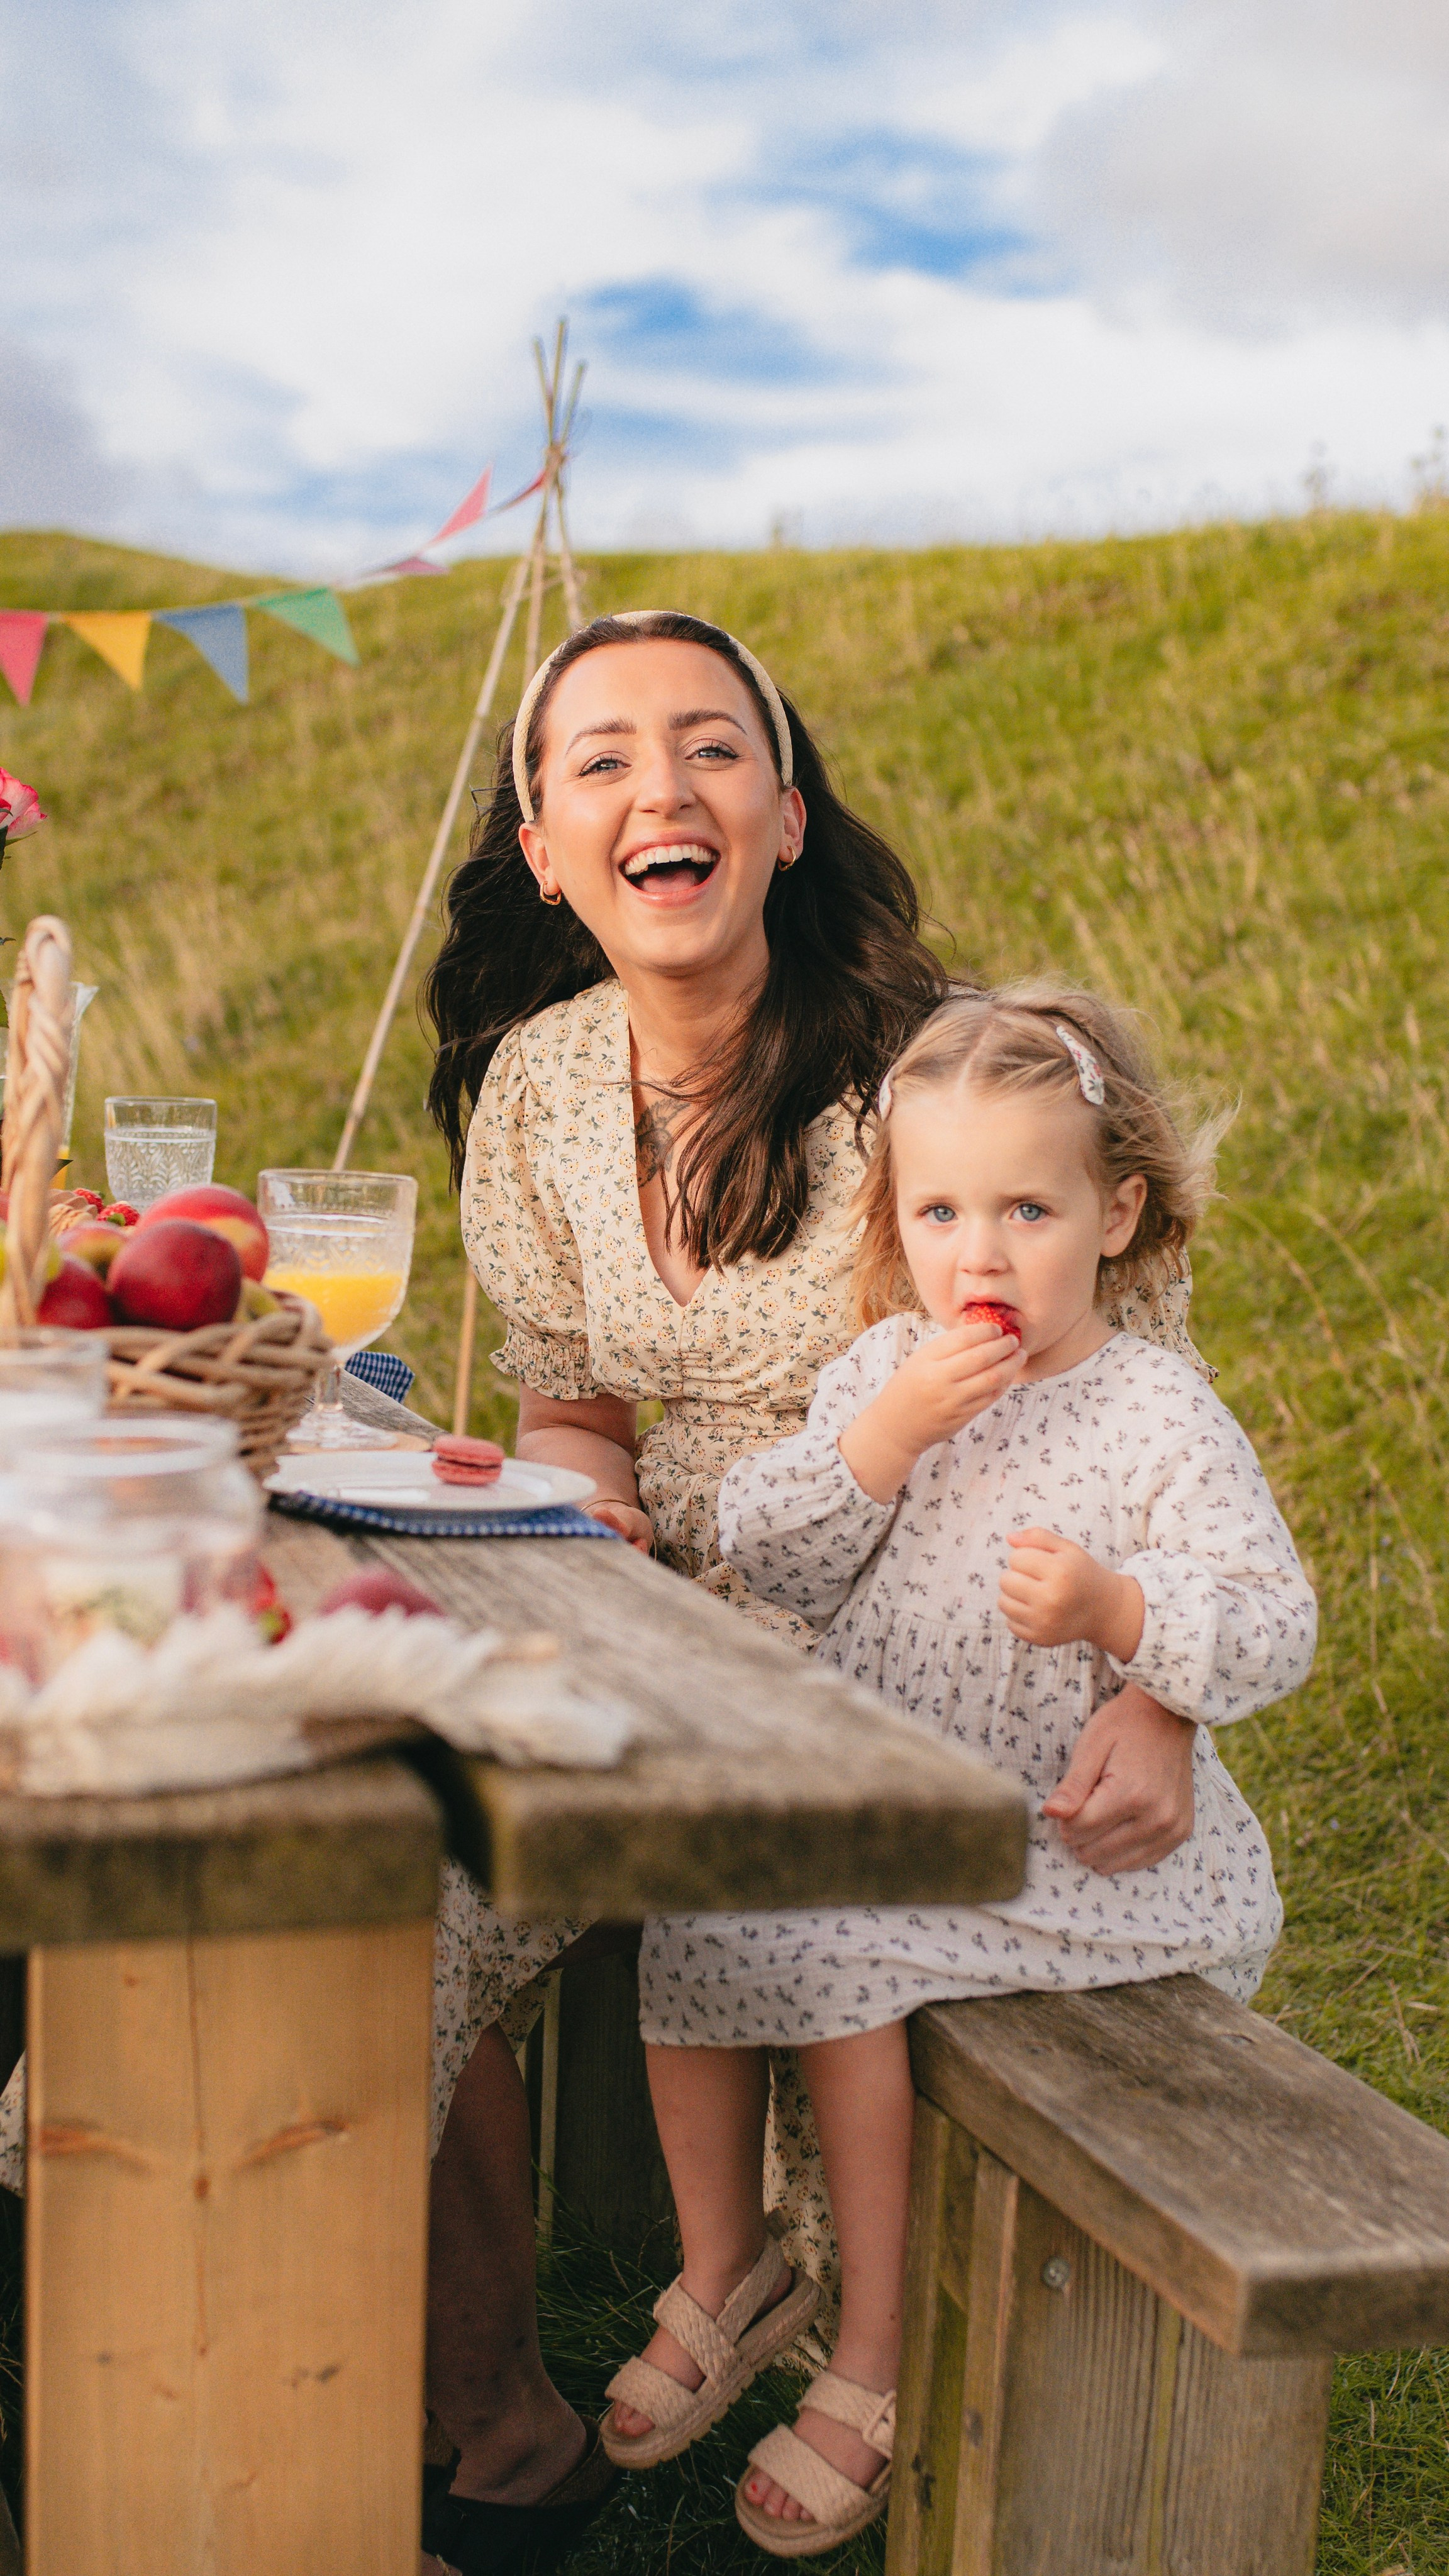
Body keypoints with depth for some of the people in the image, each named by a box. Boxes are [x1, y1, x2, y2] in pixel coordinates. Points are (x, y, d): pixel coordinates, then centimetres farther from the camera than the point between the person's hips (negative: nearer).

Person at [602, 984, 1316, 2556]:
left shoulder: (1160, 1420, -12)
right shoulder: (887, 1367, 3)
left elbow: (1273, 1631, -17)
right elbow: (762, 1560, -4)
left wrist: (1113, 1609, -34)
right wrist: (883, 1437, -19)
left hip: (1061, 1837, -6)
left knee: (835, 1962, -22)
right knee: (687, 1911, -7)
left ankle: (875, 2368, -2)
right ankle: (719, 2283, 14)